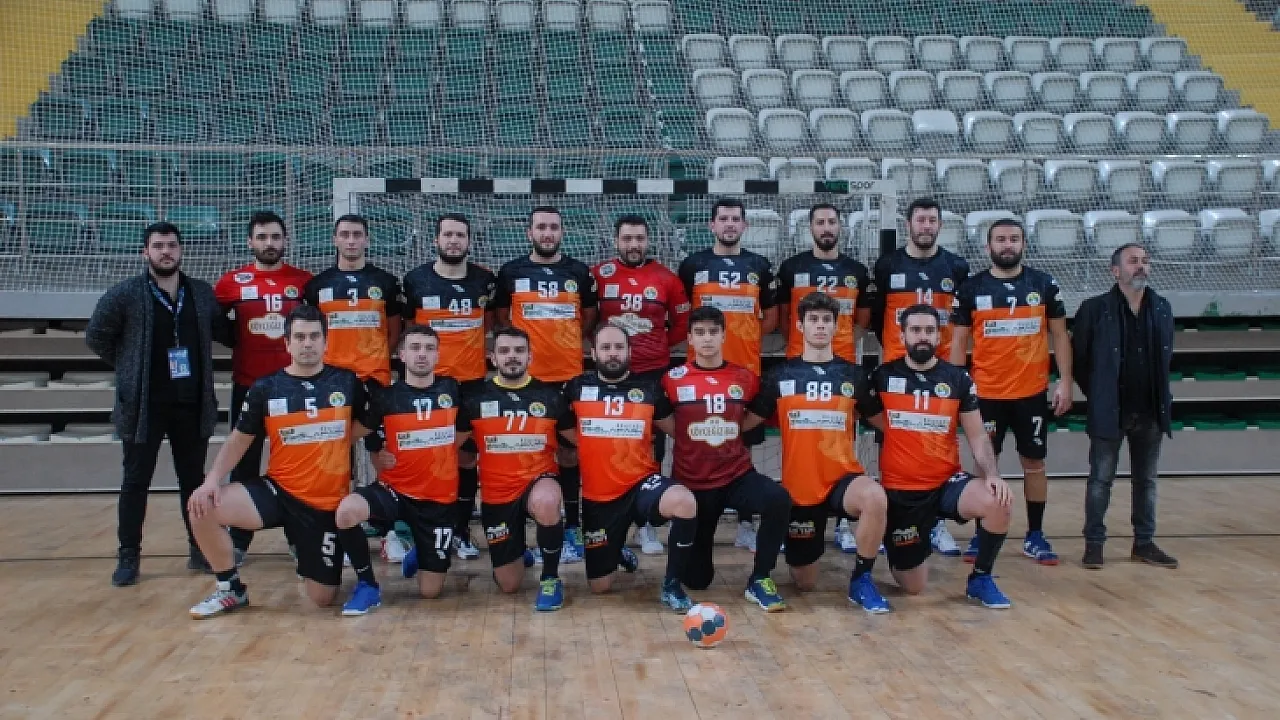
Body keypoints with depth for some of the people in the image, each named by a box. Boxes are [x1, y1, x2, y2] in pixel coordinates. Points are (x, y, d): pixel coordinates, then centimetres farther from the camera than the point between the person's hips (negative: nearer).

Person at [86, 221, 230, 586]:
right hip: (144, 404, -2)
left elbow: (224, 331, 16)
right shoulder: (124, 294, -5)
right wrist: (130, 368, 2)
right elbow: (96, 337, 2)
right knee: (136, 481, 5)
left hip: (193, 403, 3)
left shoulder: (203, 292, 4)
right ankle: (129, 556, 15)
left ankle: (200, 548, 21)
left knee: (194, 478, 11)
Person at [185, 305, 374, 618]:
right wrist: (211, 480, -12)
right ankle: (231, 589, -1)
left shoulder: (348, 382, -3)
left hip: (329, 503, -1)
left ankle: (350, 541, 33)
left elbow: (364, 426, 11)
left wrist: (328, 442, -1)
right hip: (278, 492, 1)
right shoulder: (265, 388, -3)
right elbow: (239, 440, 2)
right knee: (202, 507, -24)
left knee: (323, 599, 1)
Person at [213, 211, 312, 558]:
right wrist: (236, 340, 0)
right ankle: (238, 540, 17)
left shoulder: (304, 281, 1)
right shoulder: (232, 281, 1)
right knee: (244, 463, 7)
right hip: (248, 385, 0)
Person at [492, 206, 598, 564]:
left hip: (570, 375, 1)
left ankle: (571, 530, 12)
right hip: (525, 376, 0)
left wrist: (564, 342, 8)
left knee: (570, 451, 5)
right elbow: (500, 316, 13)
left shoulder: (580, 272, 4)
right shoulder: (510, 272, 2)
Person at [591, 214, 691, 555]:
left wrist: (657, 345, 4)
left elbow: (681, 324, 10)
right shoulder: (598, 275, -1)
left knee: (652, 448, 6)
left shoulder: (666, 278, 1)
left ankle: (647, 524, 17)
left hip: (653, 373, 1)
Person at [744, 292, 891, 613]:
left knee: (875, 497, -37)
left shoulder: (853, 375, 2)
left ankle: (861, 579, -13)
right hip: (798, 485, 1)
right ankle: (808, 542, 43)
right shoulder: (780, 376, 1)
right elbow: (745, 423, 7)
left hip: (843, 477, 0)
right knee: (805, 584, 7)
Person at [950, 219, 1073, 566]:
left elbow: (1059, 335, 6)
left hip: (1033, 392, 1)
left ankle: (1035, 536, 20)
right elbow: (959, 342, 2)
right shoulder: (971, 288, -1)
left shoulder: (1045, 284, 2)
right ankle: (982, 534, 16)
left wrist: (1065, 381, -1)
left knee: (1034, 462, 9)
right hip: (986, 393, -1)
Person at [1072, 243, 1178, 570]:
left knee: (1146, 480, 12)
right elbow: (1080, 360, -2)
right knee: (1101, 479, 2)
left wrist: (1160, 399, 9)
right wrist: (1098, 396, 1)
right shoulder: (1094, 309, -7)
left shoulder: (1162, 309, 6)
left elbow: (1165, 357, 14)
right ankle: (1094, 543, 11)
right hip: (1109, 412, -4)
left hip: (1150, 411, 4)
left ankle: (1144, 543, 23)